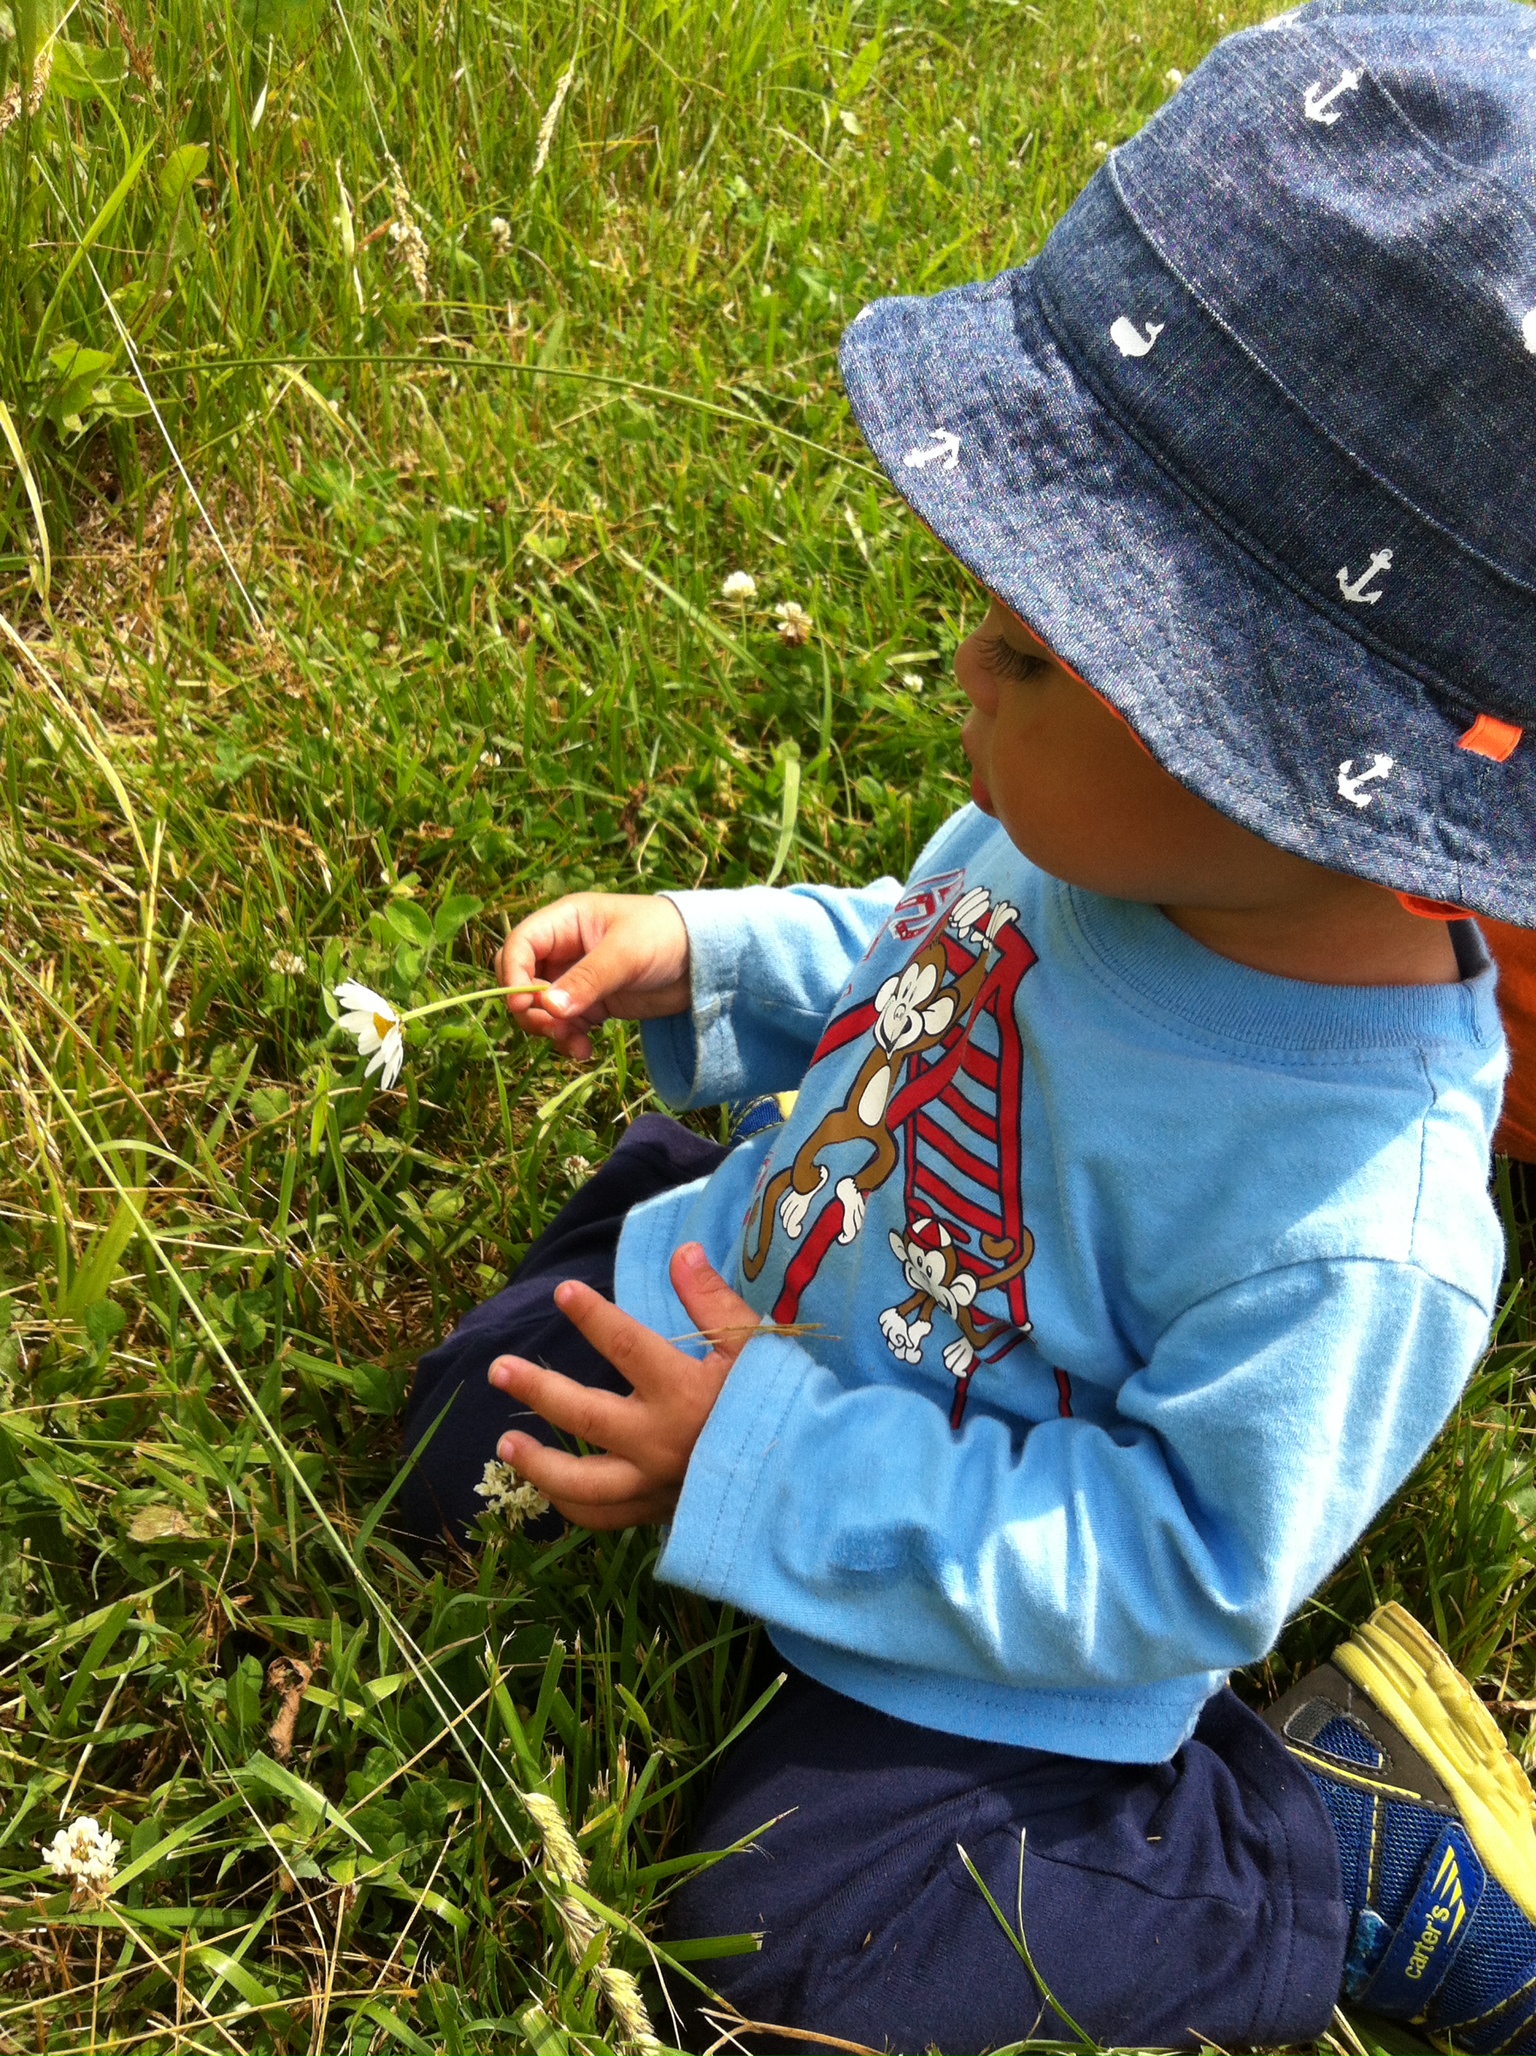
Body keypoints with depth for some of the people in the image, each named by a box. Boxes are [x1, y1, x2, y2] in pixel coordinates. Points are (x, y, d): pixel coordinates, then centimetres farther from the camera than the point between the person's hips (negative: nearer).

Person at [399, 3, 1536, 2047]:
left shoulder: (1352, 1239, -38)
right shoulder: (1099, 832, -17)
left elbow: (1167, 1568, -26)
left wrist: (779, 1467, -29)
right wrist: (699, 960, -11)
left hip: (970, 1633, -7)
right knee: (477, 1420, 18)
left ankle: (1365, 1847, 7)